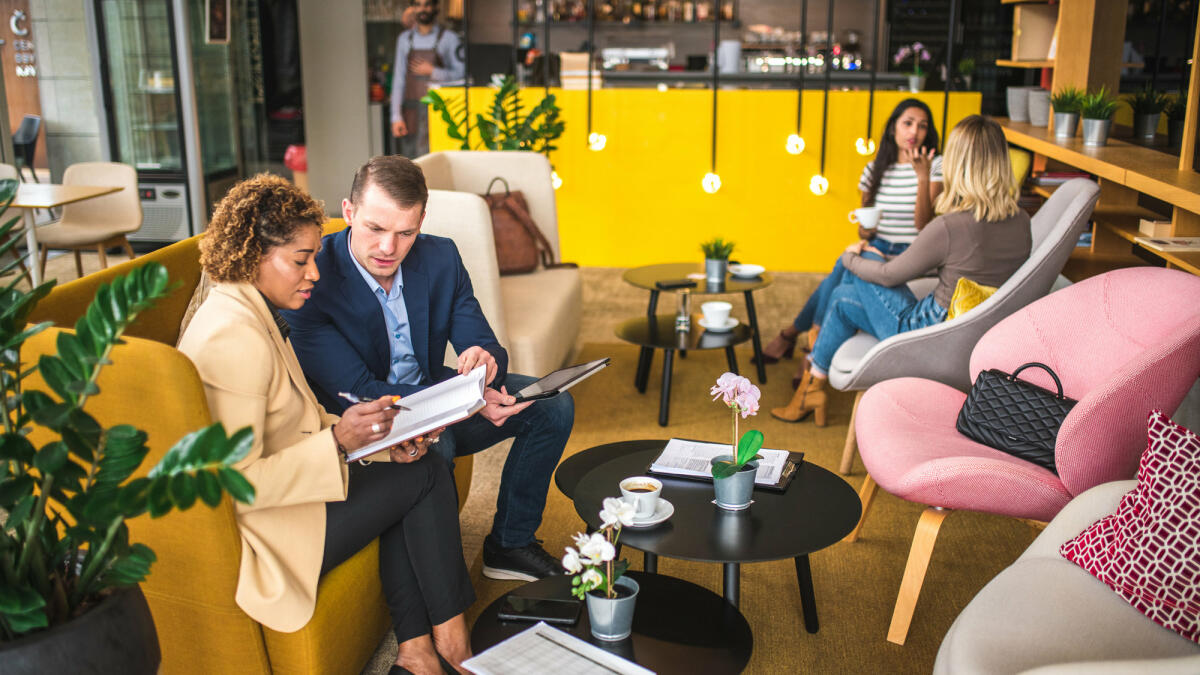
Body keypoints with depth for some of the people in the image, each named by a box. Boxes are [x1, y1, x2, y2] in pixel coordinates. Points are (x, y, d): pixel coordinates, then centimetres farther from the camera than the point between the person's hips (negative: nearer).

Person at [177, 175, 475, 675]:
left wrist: (384, 440, -3)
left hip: (278, 490, 10)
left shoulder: (256, 314, 8)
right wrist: (337, 440, -28)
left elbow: (300, 423, 11)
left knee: (407, 468, 7)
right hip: (256, 531, -10)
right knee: (427, 475, -4)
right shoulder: (235, 338, -25)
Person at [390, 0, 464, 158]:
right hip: (412, 109, 3)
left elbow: (461, 74, -1)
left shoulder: (448, 38, 2)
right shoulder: (404, 39, 13)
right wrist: (396, 116, 5)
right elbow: (398, 79, 12)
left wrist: (433, 72, -13)